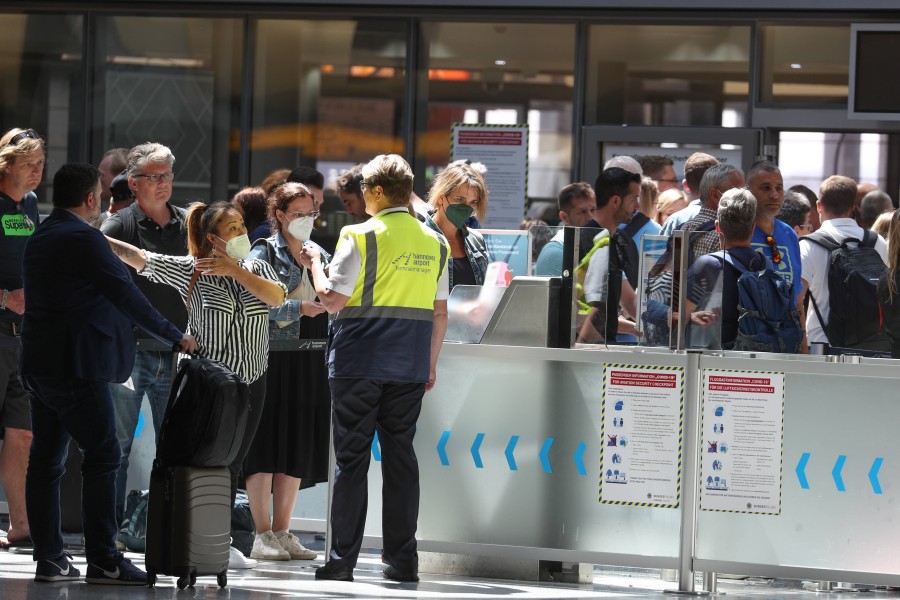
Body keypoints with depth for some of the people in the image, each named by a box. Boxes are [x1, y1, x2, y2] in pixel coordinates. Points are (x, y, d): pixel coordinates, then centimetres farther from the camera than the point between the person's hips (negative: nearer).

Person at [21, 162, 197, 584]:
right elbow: (125, 295, -12)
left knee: (46, 458, 8)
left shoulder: (40, 238, 15)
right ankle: (103, 560, -10)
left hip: (40, 365, 10)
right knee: (102, 455, -7)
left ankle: (48, 558, 8)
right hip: (76, 367, -10)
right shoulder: (82, 238, -14)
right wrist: (175, 336, -4)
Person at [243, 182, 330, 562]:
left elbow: (330, 306, 20)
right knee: (266, 444, -6)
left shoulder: (320, 257, 16)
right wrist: (298, 309, -22)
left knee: (299, 446, 6)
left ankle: (281, 533, 12)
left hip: (309, 363, 6)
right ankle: (262, 535, -3)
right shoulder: (264, 254, -2)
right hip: (270, 358, -6)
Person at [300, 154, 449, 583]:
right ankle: (402, 559, 6)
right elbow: (440, 312, 10)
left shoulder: (361, 237, -9)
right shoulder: (435, 242, 8)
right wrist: (431, 363, 18)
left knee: (351, 458, 1)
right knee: (400, 456, 8)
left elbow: (332, 299, -11)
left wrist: (314, 263, 5)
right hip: (409, 367, 4)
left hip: (359, 363, -4)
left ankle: (342, 559, 0)